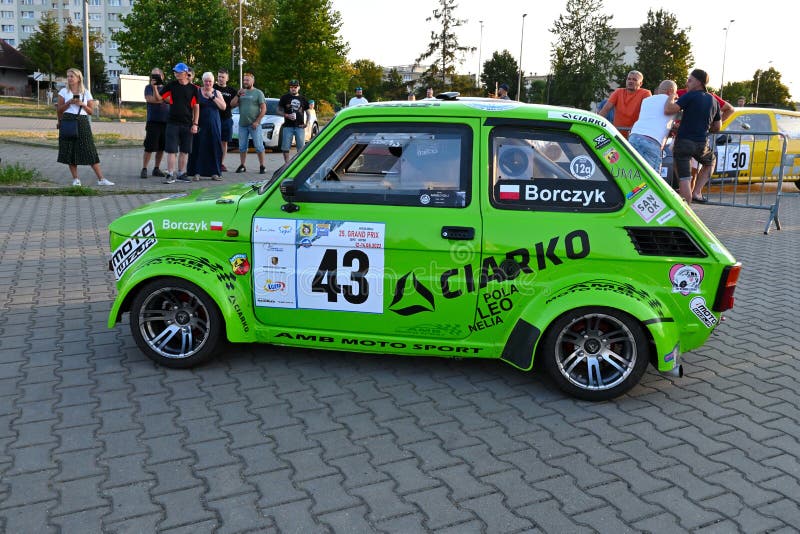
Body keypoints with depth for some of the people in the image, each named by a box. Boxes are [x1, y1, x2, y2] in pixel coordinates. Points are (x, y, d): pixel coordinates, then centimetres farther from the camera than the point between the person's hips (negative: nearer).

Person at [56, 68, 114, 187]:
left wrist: (82, 104, -8)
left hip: (83, 123, 0)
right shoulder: (64, 91, 8)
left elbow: (91, 111, 9)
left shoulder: (86, 92, 9)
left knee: (90, 151, -4)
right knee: (70, 151, 0)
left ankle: (101, 179, -4)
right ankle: (75, 179, 9)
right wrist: (69, 103, -9)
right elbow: (59, 110, 5)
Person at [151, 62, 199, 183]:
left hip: (187, 124, 1)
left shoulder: (193, 88, 3)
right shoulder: (171, 85, 4)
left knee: (184, 150, 7)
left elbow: (196, 107, 4)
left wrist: (195, 124, -1)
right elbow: (158, 98, 5)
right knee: (171, 150, -4)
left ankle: (181, 174, 17)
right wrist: (154, 87, -12)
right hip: (172, 123, -1)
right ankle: (170, 174, 0)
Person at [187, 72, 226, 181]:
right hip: (200, 124, -2)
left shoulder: (217, 93, 11)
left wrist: (212, 97, -13)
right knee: (199, 147, -5)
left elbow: (223, 107, -2)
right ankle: (197, 172, -2)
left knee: (214, 147, 1)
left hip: (214, 125, 2)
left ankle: (214, 172, 8)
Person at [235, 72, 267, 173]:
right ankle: (242, 166, 17)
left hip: (254, 124, -5)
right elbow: (233, 104, 6)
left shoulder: (258, 93, -1)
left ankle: (262, 166, 3)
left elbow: (263, 109, -6)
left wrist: (257, 121, -13)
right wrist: (238, 95, -8)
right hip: (242, 124, 5)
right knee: (242, 146, 9)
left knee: (258, 146, -3)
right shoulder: (241, 92, 12)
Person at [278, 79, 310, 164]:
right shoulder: (285, 97, 5)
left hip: (300, 126, 1)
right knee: (285, 146, -2)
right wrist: (286, 115, -13)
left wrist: (307, 123, 5)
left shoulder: (302, 98, 11)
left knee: (301, 147, 2)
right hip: (288, 126, -1)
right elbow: (279, 110, 6)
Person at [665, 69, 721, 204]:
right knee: (710, 162, 34)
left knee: (684, 179, -2)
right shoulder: (713, 101, 14)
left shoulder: (691, 96, -6)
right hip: (701, 143, 5)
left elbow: (668, 110, -20)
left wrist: (671, 97, -2)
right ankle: (696, 192, 21)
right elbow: (717, 127, 19)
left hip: (683, 141, -5)